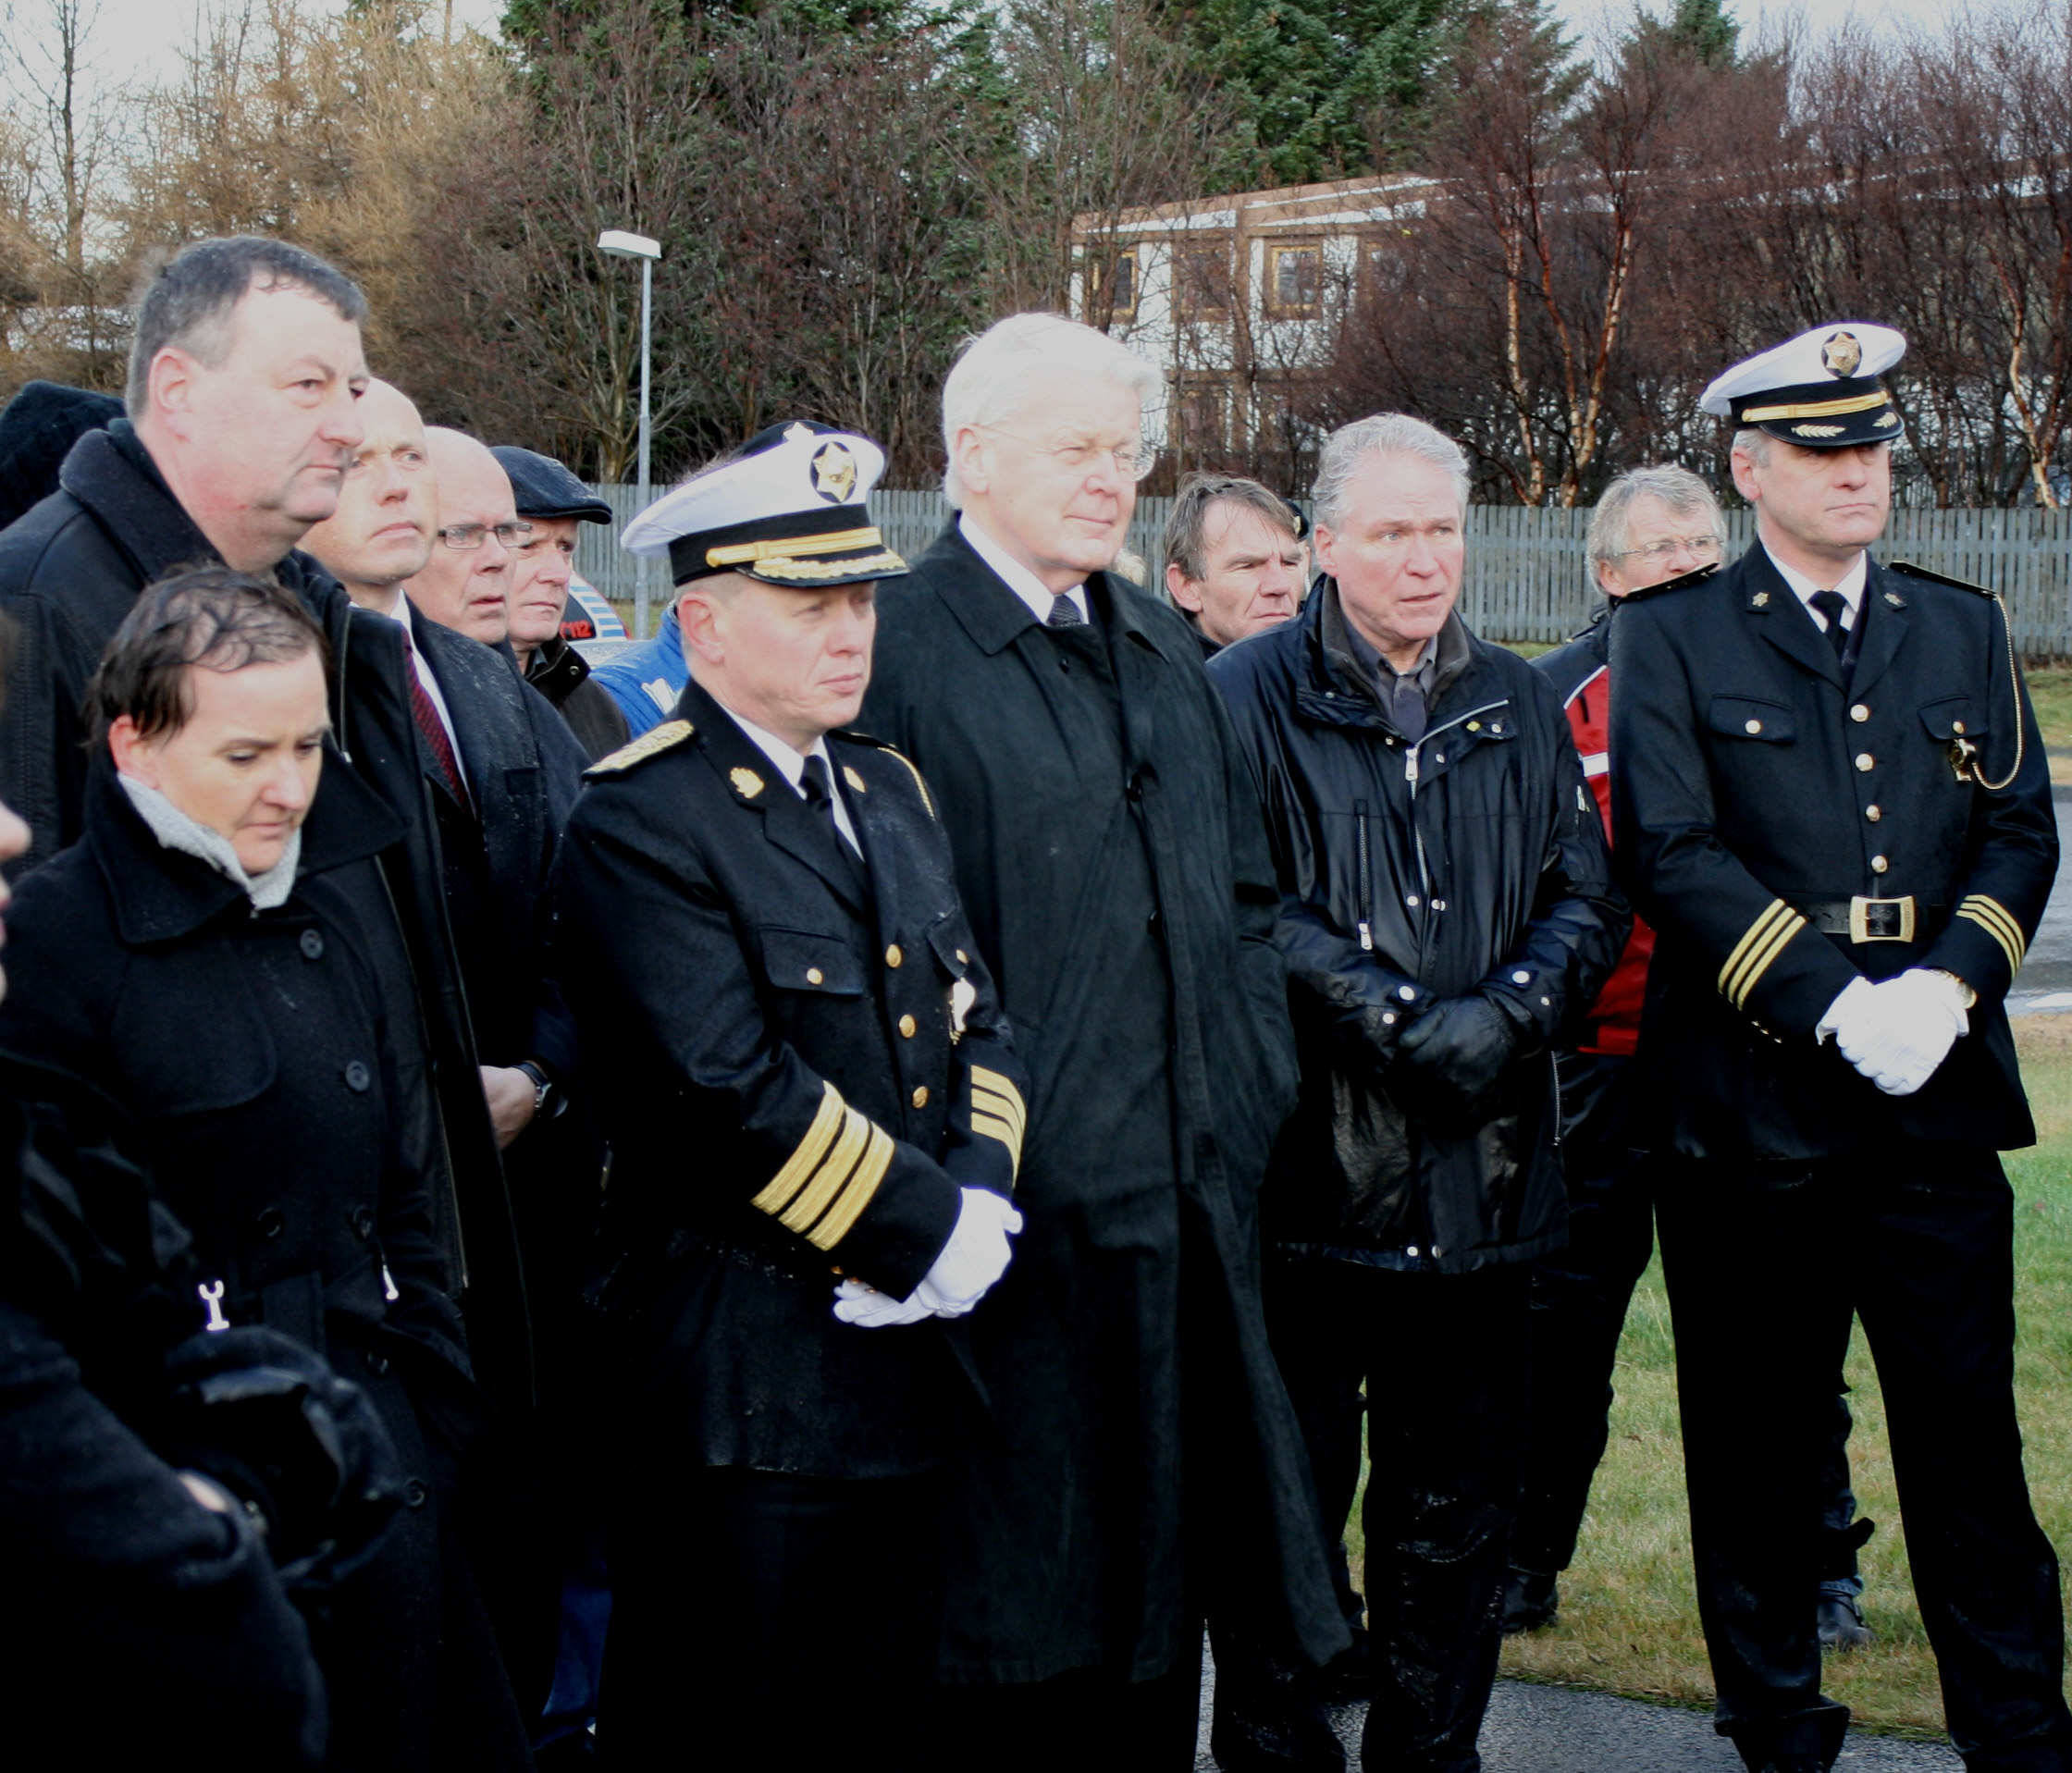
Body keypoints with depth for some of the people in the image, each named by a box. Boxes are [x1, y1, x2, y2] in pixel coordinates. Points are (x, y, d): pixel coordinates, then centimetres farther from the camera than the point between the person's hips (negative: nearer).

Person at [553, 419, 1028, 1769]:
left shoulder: (893, 789, 14)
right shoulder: (641, 821, -13)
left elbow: (978, 1019, 11)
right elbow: (735, 1090, -22)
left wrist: (980, 1199, -7)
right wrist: (928, 1233, -16)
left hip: (912, 1348, 8)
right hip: (747, 1374, -8)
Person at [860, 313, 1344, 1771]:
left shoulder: (1164, 650, 15)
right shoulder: (895, 652, -9)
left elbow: (1243, 891, 20)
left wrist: (1251, 1090, 10)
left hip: (1190, 1203, 7)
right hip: (1019, 1214, -7)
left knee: (1168, 1554, 15)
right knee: (1025, 1583, 2)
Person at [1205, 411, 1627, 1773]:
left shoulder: (1517, 705, 13)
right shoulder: (1250, 696, -3)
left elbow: (1588, 897, 10)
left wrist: (1508, 1013, -9)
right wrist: (1406, 1022, -17)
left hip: (1484, 1180, 5)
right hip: (1305, 1172, -4)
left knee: (1460, 1506, 12)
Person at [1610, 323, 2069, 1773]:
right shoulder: (1673, 638, 2)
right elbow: (1673, 854, -8)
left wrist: (1949, 981, -9)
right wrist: (1833, 1003, -16)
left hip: (1940, 1102, 2)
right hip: (1748, 1098, -2)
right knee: (1758, 1446, 7)